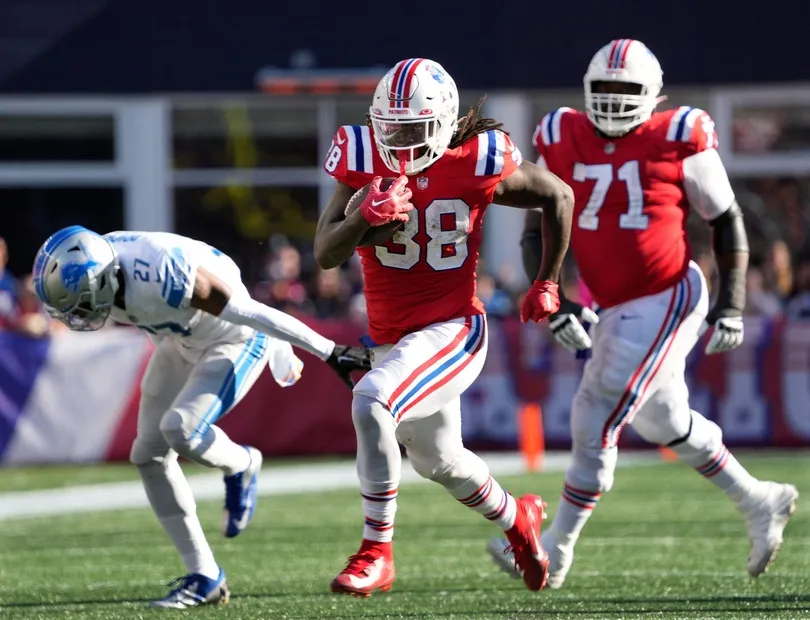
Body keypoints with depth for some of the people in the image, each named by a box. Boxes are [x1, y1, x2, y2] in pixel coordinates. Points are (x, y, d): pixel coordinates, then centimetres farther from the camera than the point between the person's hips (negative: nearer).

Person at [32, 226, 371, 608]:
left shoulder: (164, 276, -40)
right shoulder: (97, 271, -15)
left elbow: (252, 313, -32)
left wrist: (329, 353, -25)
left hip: (235, 341, -8)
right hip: (180, 342, 8)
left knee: (180, 430, -27)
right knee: (149, 455, 1)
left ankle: (240, 466, 8)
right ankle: (203, 577, 9)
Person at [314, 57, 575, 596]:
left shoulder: (475, 163, -15)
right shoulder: (363, 160, -8)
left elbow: (558, 197, 3)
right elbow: (325, 254, -13)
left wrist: (547, 284, 9)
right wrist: (365, 215, -32)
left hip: (452, 329, -6)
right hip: (390, 338, 6)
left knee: (373, 402, -31)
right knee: (438, 460, 24)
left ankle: (376, 554, -21)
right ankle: (517, 519, 55)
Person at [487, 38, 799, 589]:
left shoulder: (678, 141, -9)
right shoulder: (563, 144, 1)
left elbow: (725, 219, 1)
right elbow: (536, 234, 6)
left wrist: (732, 304, -3)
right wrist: (554, 303, -6)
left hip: (668, 299, -7)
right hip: (614, 310, 7)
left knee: (597, 421, -10)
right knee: (664, 421, 20)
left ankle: (556, 549, -1)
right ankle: (761, 503, 39)